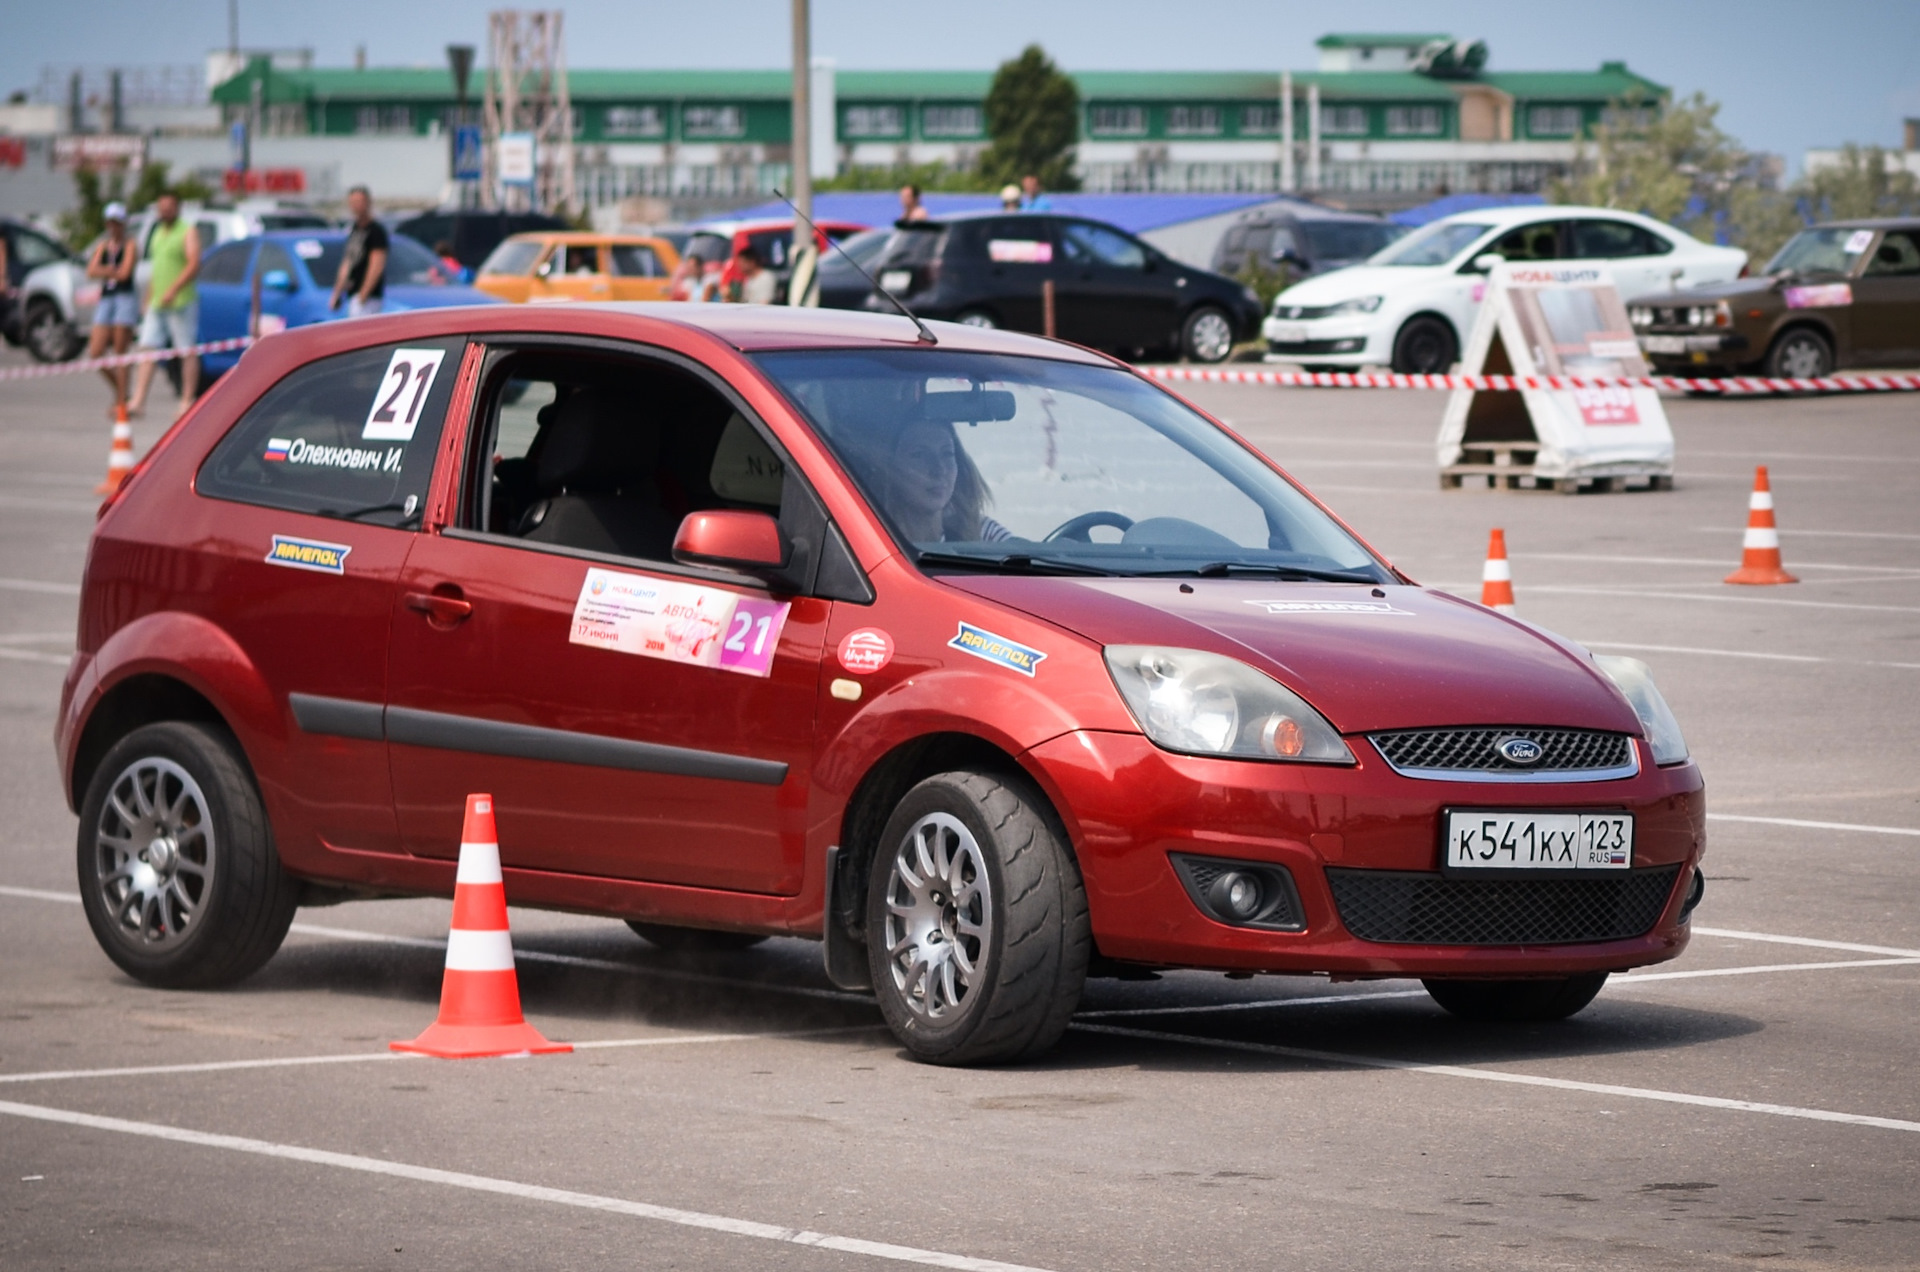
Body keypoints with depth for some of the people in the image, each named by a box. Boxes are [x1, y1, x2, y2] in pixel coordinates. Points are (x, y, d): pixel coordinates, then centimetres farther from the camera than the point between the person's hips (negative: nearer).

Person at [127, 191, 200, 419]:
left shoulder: (188, 232, -4)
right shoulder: (158, 233, 19)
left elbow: (194, 265, -15)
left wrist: (173, 291, -24)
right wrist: (148, 300, 22)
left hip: (181, 303, -7)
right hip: (157, 304, 7)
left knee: (187, 352, -3)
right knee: (148, 349, -2)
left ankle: (187, 401, 0)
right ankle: (138, 401, -7)